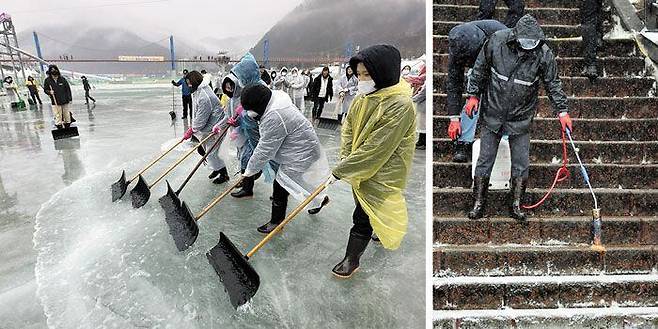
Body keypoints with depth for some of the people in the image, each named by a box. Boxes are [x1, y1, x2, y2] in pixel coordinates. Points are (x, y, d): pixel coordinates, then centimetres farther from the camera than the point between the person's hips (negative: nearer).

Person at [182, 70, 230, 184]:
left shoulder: (204, 97, -27)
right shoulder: (197, 92, 6)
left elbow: (201, 118, -24)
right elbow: (196, 113, 14)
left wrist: (191, 130, -12)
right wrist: (192, 127, 7)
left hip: (215, 128, -10)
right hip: (207, 127, 10)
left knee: (211, 153, -3)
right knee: (207, 151, 20)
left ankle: (224, 174, 12)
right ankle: (217, 168, 40)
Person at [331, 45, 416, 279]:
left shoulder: (400, 106, -27)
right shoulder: (363, 97, -3)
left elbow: (376, 148, -28)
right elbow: (348, 127, 6)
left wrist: (342, 169, -23)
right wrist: (345, 157, -9)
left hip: (381, 173, -8)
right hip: (359, 167, 8)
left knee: (362, 217, 1)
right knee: (366, 206, 26)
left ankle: (352, 259, 20)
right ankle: (382, 229, 54)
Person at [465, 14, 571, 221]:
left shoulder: (544, 54, -11)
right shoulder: (496, 41, -12)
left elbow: (553, 84, 0)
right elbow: (480, 70, 1)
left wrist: (562, 110, -3)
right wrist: (473, 95, 1)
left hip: (521, 119, 1)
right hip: (493, 115, 0)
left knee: (521, 165, 6)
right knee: (484, 161, 4)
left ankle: (516, 206, 22)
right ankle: (479, 203, 17)